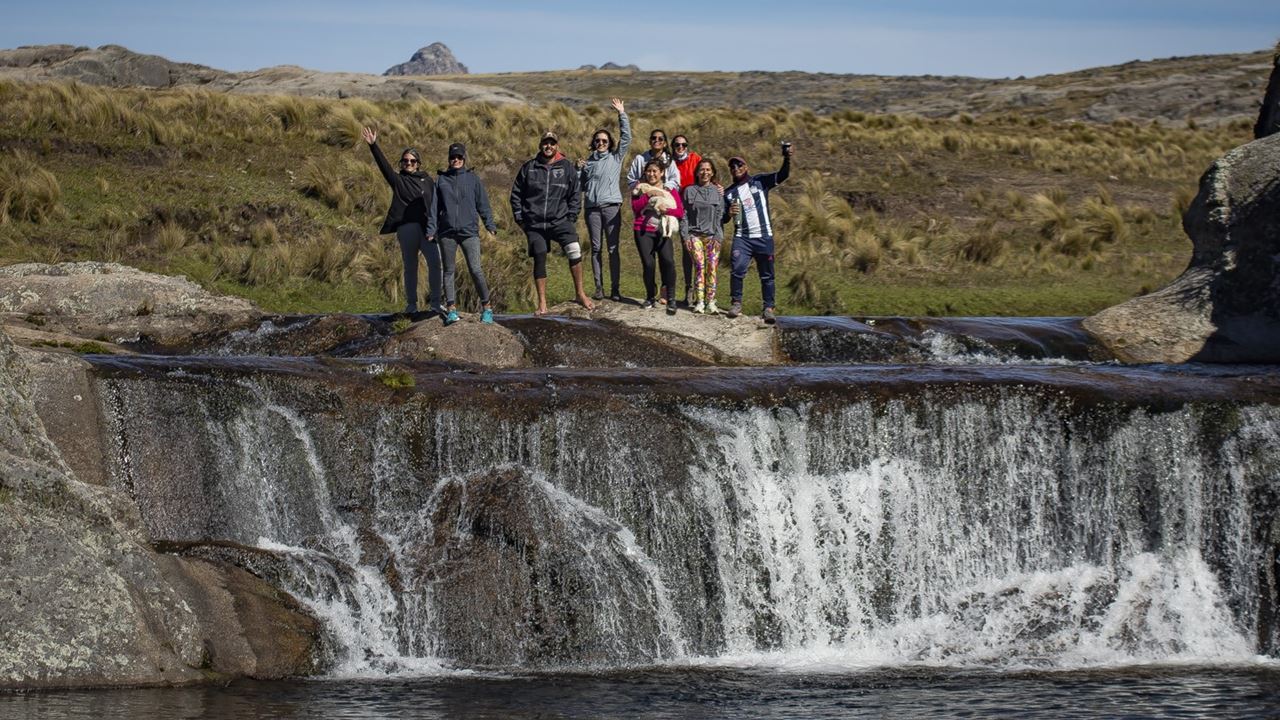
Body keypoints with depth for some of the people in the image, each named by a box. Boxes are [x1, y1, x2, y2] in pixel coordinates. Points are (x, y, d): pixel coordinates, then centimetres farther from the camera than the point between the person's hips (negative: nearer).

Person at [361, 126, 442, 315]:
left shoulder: (427, 181, 17)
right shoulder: (398, 181, 11)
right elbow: (383, 165, -1)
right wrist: (373, 146, -13)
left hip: (426, 228, 1)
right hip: (406, 227, -1)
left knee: (435, 263, -12)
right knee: (410, 267, 3)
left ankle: (436, 303, -7)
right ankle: (411, 305, 10)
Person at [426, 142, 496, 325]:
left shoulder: (473, 179, 8)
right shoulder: (441, 179, 11)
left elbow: (482, 204, 9)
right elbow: (434, 207, 11)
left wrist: (490, 224, -1)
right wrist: (431, 229, 4)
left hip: (469, 231, -2)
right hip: (447, 232, 2)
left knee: (476, 270, -10)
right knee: (449, 271, 1)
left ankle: (486, 307, -1)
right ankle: (451, 309, 4)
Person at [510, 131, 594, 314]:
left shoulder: (567, 168, 5)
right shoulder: (529, 168, 6)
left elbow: (575, 195, 10)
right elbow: (516, 194, 12)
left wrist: (571, 217, 1)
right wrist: (520, 218, 5)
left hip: (560, 221, -1)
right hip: (534, 224, 1)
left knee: (574, 251, -20)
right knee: (539, 260, 0)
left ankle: (580, 294, -7)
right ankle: (542, 304, 8)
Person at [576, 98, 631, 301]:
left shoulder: (616, 157, 10)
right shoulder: (588, 162, 16)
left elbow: (626, 137, 1)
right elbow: (580, 186, 18)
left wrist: (622, 114, -1)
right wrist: (578, 170, 3)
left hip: (612, 206, -2)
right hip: (592, 207, 2)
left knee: (613, 248, -4)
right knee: (596, 248, 2)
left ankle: (615, 289, -4)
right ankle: (599, 287, 4)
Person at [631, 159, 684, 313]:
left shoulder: (670, 191, 12)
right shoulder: (641, 188, 12)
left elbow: (680, 212, 1)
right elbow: (636, 207, -4)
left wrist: (666, 210, -15)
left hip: (662, 232, -1)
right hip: (644, 231, 1)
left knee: (668, 261, -20)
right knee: (648, 264, -6)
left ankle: (671, 299, -14)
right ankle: (650, 297, 14)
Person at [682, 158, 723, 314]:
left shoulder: (718, 191, 9)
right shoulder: (690, 191, 9)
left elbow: (721, 216, 6)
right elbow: (685, 215, 7)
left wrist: (719, 237, -3)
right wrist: (686, 236, -2)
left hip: (712, 235, 0)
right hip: (694, 235, 0)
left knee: (712, 268, -7)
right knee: (699, 267, -9)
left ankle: (711, 301, -4)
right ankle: (699, 302, -7)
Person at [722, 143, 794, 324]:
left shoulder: (759, 182, 6)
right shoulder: (729, 193, 13)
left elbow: (782, 176, -4)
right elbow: (722, 219, 15)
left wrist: (787, 159, -23)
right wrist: (729, 214, -9)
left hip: (763, 236, -1)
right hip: (742, 237, 1)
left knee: (767, 274, 1)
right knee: (737, 268, -18)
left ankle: (769, 308, 5)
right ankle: (736, 303, -7)